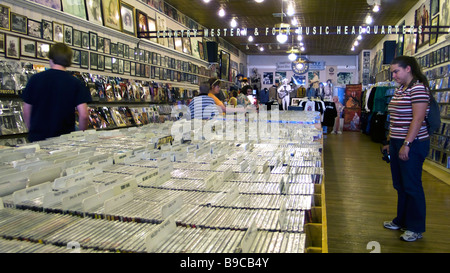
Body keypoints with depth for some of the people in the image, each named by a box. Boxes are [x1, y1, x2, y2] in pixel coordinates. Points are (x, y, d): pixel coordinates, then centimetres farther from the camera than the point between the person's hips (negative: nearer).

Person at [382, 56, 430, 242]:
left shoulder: (418, 88, -13)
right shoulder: (399, 90, 14)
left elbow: (418, 119, -20)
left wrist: (406, 144, -23)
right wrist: (390, 141, 17)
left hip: (413, 144, -9)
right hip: (397, 143, 9)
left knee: (412, 186, 1)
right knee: (400, 185, 16)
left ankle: (416, 228, 15)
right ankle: (401, 220, 31)